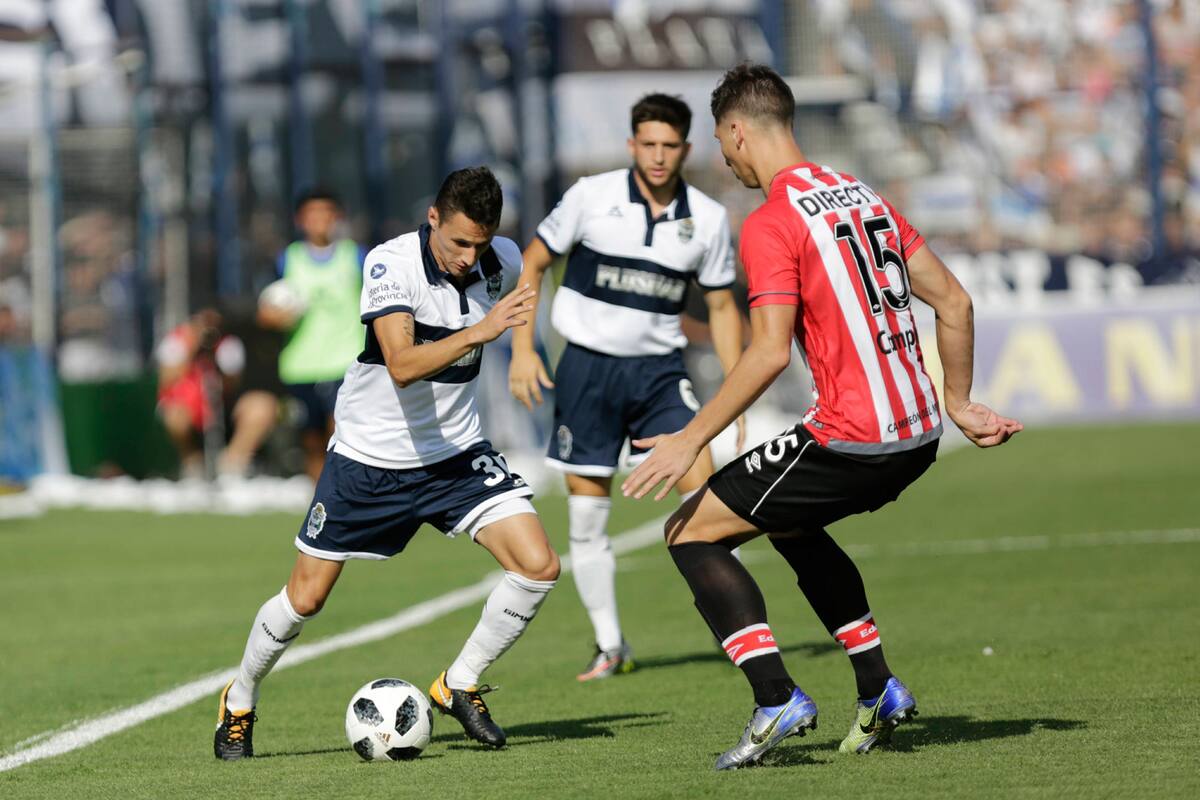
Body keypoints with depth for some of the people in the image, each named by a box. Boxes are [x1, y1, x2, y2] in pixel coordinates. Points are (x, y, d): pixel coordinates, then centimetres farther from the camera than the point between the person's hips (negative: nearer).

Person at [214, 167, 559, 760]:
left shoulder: (502, 263, -9)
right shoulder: (390, 264, -24)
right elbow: (402, 366, -38)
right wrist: (476, 332, -48)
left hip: (456, 452, 4)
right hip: (369, 458, -4)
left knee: (538, 566, -15)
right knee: (305, 598, 4)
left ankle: (460, 686, 4)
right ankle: (239, 703, 30)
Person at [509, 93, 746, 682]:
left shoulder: (707, 217, -1)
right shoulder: (592, 196, -7)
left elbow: (721, 306, 8)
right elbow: (532, 262, 3)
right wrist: (522, 348, -4)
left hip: (659, 368, 1)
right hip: (587, 365, -1)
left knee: (703, 488, -16)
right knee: (586, 515, 2)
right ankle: (610, 647, 15)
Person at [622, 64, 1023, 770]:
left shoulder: (771, 224, -11)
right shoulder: (863, 196, 14)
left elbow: (771, 354, -19)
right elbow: (953, 301, 15)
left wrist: (691, 440, -13)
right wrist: (957, 405, 23)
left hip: (850, 440, -8)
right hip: (918, 435, 8)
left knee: (693, 533, 2)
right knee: (791, 523, 32)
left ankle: (776, 699, -10)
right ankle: (878, 690, 26)